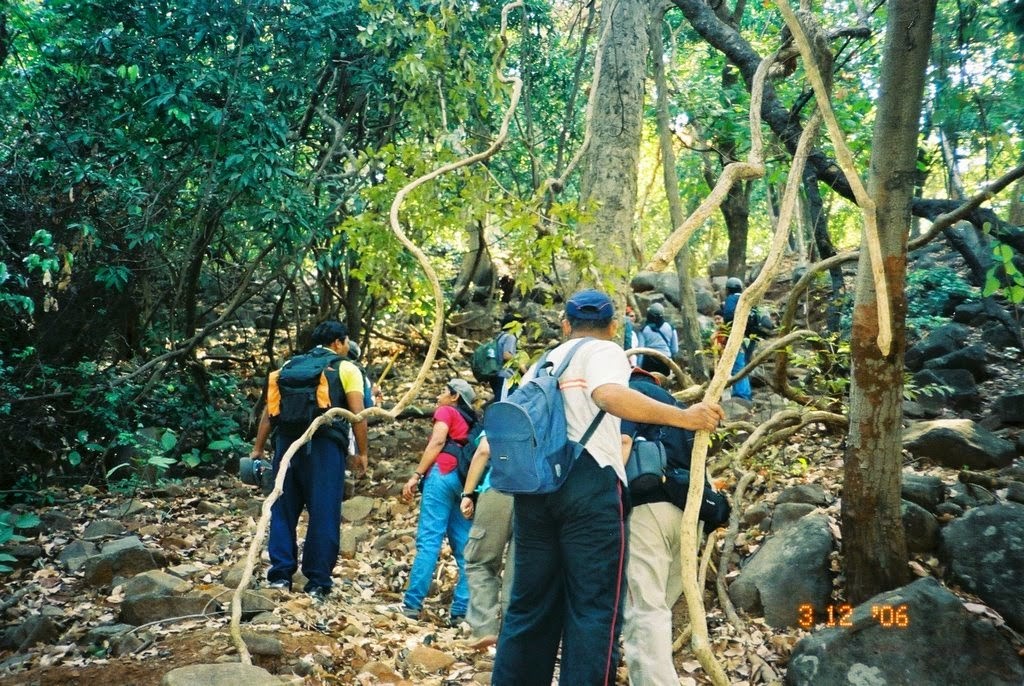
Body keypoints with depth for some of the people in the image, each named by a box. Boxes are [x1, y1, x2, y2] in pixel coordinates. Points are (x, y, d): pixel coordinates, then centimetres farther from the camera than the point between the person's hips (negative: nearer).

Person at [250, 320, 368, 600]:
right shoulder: (347, 369, 6)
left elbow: (270, 409, 11)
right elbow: (358, 415, -3)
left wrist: (258, 448, 13)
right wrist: (362, 453, 4)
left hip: (288, 442, 4)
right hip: (325, 445, -3)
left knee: (283, 509, 12)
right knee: (324, 514, 3)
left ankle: (280, 575, 13)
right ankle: (317, 582, 6)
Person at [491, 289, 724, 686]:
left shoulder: (541, 364, 26)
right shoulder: (604, 350, 5)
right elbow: (609, 395, -17)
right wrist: (685, 417, -17)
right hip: (587, 483, -6)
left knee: (531, 604, 13)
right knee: (594, 606, -2)